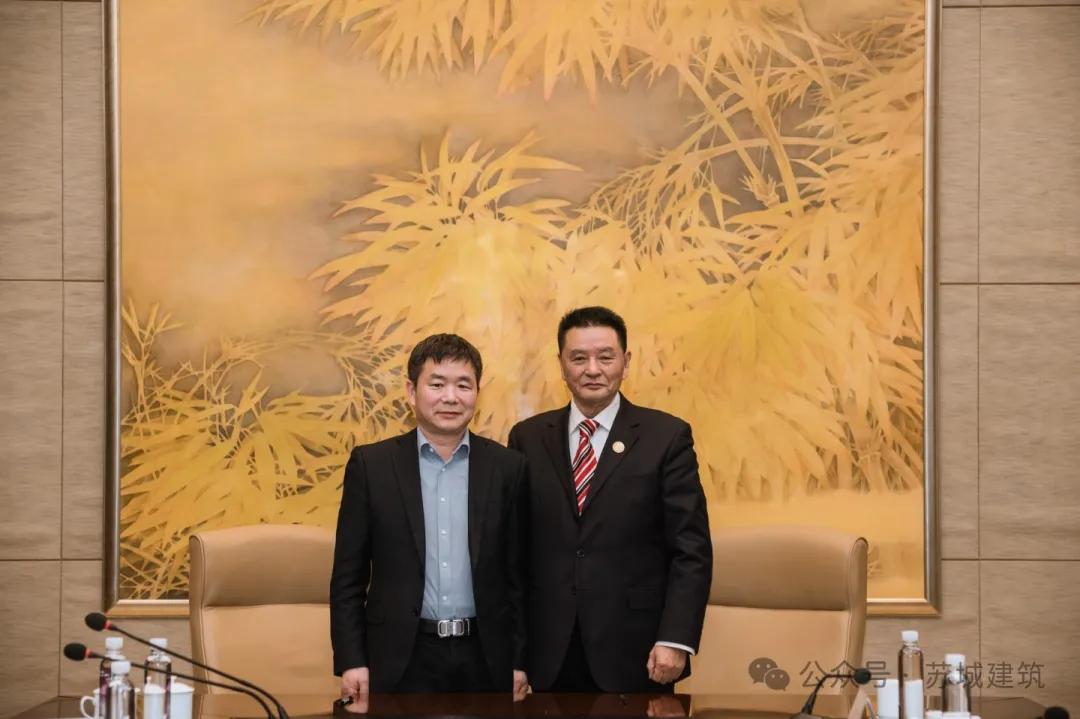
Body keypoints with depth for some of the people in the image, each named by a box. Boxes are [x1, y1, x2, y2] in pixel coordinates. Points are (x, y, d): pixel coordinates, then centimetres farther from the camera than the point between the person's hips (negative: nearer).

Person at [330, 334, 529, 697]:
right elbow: (348, 576, 2)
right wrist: (351, 660, -4)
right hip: (402, 659, -1)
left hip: (484, 660, 1)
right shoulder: (371, 465, 1)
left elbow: (519, 574, 7)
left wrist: (519, 661, 3)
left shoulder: (507, 467, 4)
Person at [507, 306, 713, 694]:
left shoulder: (666, 437, -1)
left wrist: (676, 639, -12)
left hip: (633, 651, -2)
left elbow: (691, 549, -4)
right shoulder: (528, 438, 6)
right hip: (550, 654, 2)